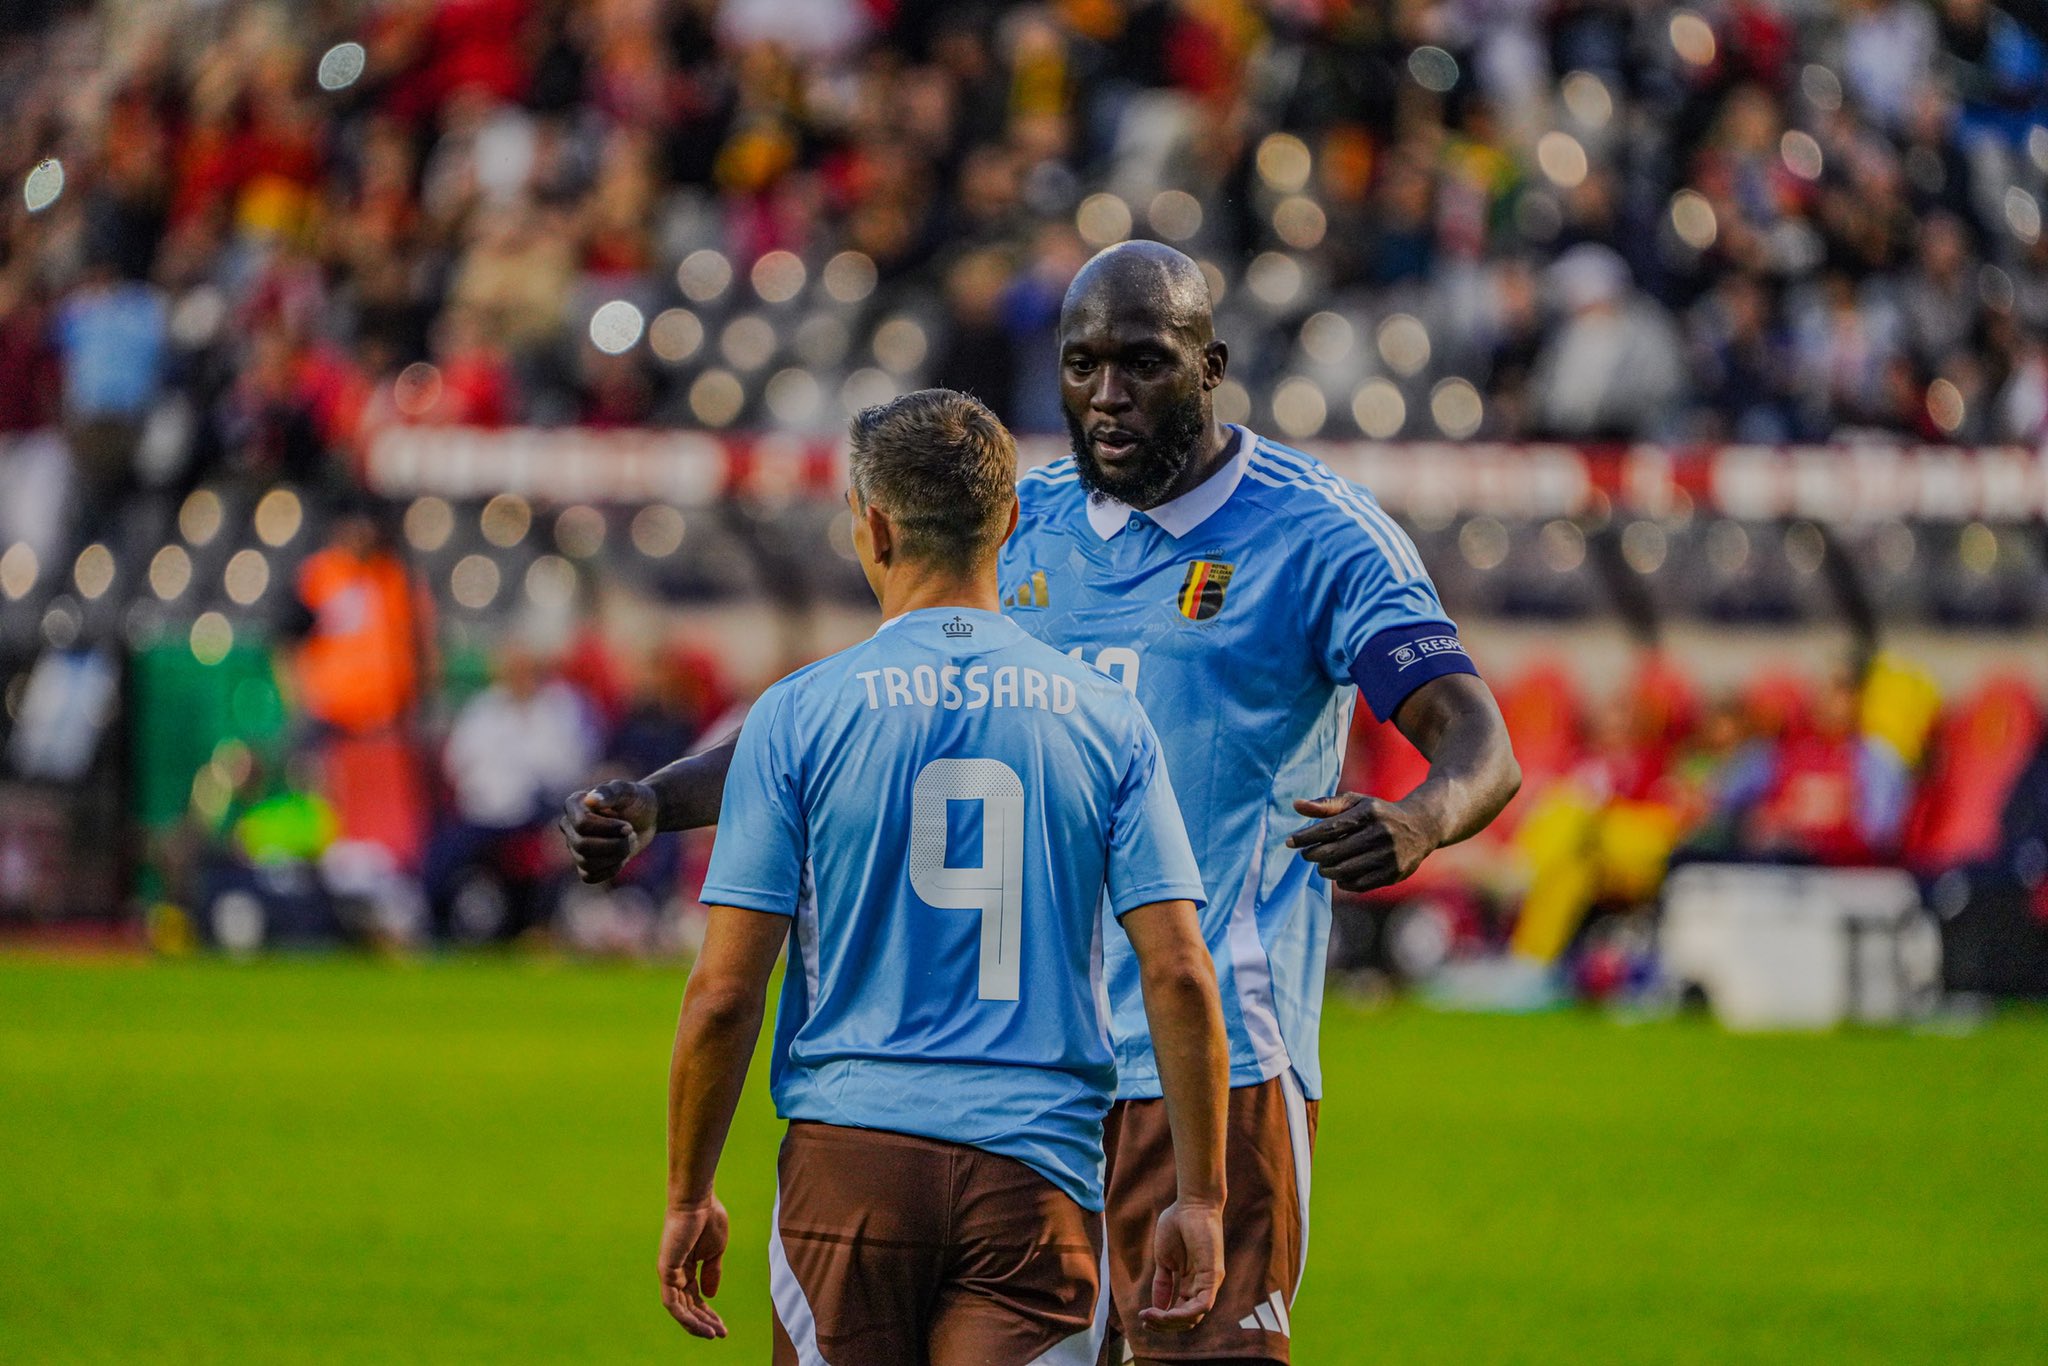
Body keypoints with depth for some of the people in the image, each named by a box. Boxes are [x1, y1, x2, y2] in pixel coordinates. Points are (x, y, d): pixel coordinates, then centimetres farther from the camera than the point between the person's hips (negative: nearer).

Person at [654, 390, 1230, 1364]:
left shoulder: (798, 713, 0)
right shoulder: (1104, 719, 5)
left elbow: (722, 992, -2)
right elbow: (1179, 974, -1)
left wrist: (689, 1195, 8)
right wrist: (1200, 1199, 6)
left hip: (850, 1155, -1)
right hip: (1039, 1169, 1)